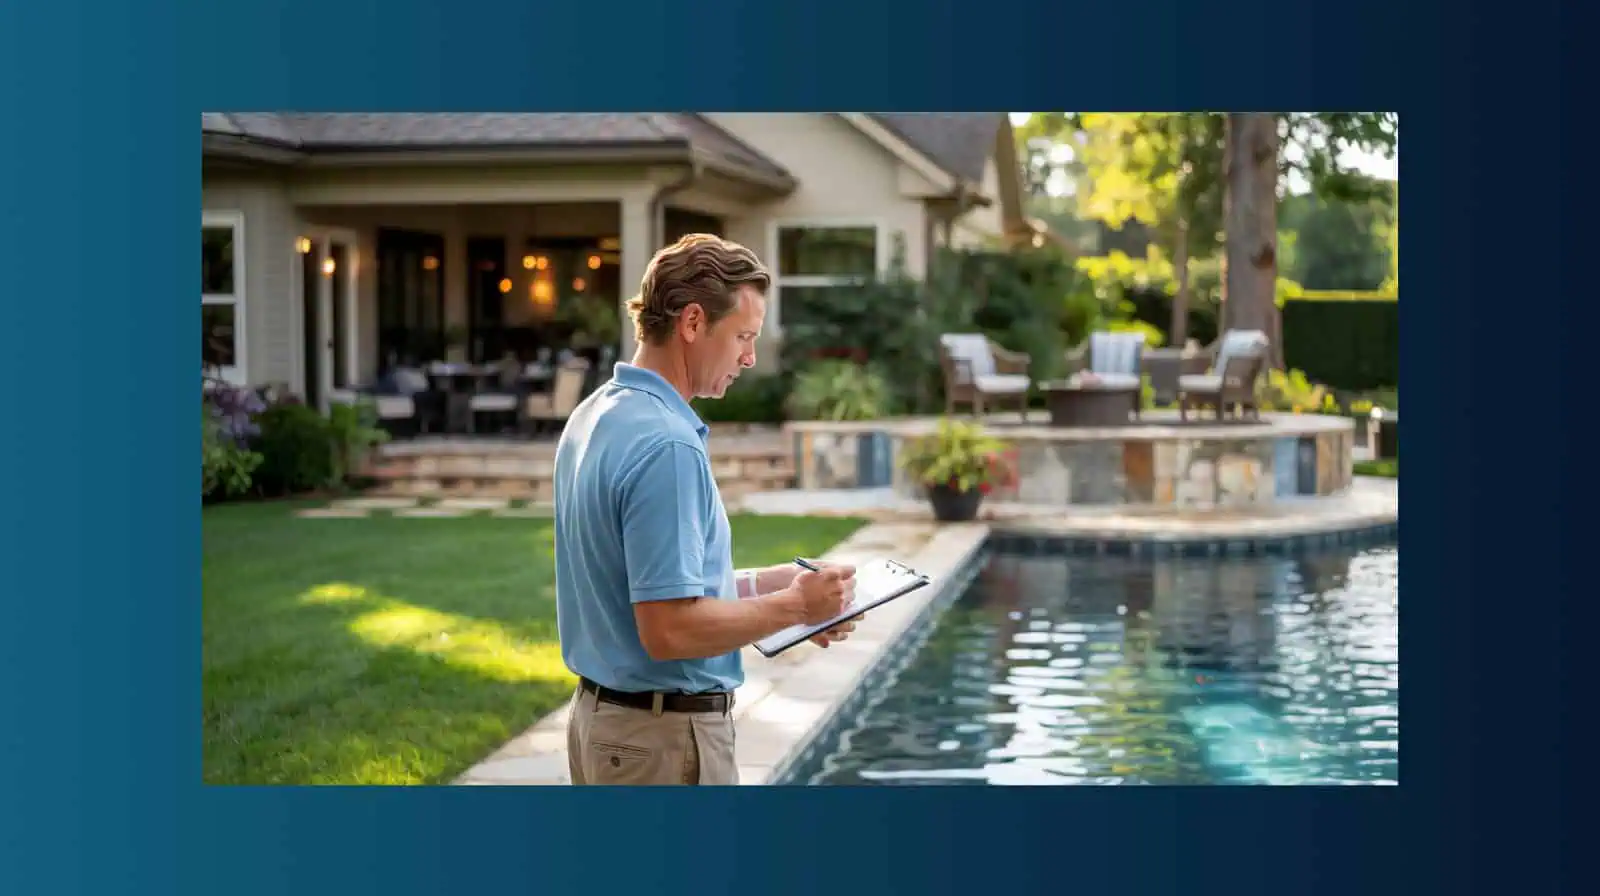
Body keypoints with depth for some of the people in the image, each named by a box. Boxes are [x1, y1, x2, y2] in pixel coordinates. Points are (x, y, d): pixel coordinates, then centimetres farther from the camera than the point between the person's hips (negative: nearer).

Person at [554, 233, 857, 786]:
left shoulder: (595, 418, 8)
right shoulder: (666, 445, -23)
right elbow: (669, 629, -27)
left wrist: (758, 585, 12)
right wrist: (794, 606, -14)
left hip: (600, 720, 10)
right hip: (666, 738, -10)